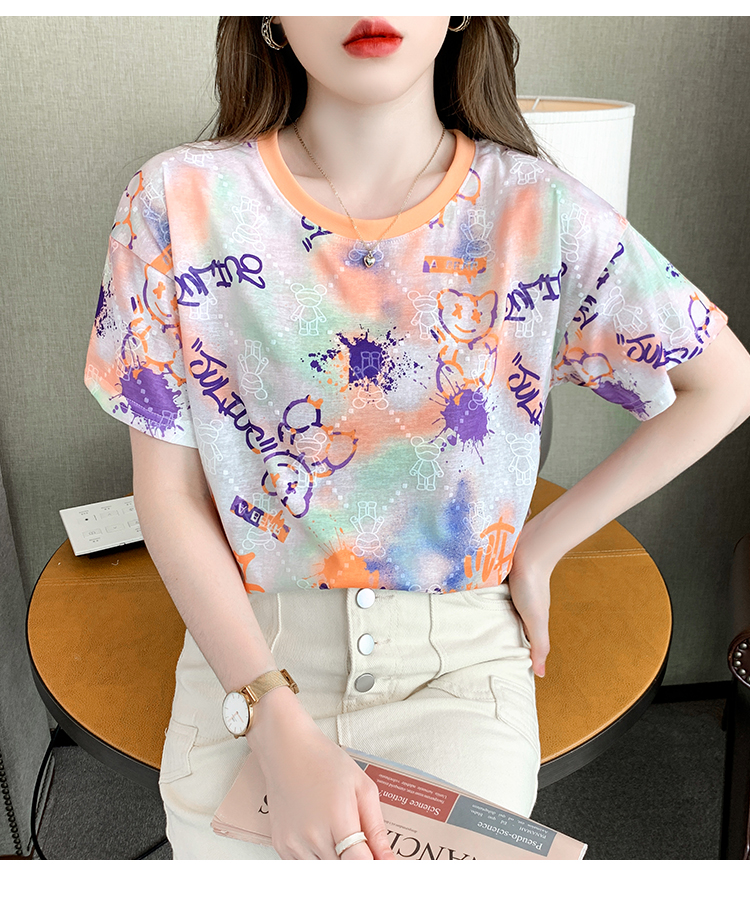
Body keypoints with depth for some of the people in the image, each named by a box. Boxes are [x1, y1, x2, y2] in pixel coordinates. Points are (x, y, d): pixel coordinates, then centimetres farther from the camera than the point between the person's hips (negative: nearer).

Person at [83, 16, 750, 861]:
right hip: (243, 652, 1)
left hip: (456, 666, 0)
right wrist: (283, 732, -14)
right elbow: (169, 492, -5)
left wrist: (540, 546, 0)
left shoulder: (538, 210, -9)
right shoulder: (180, 202, -7)